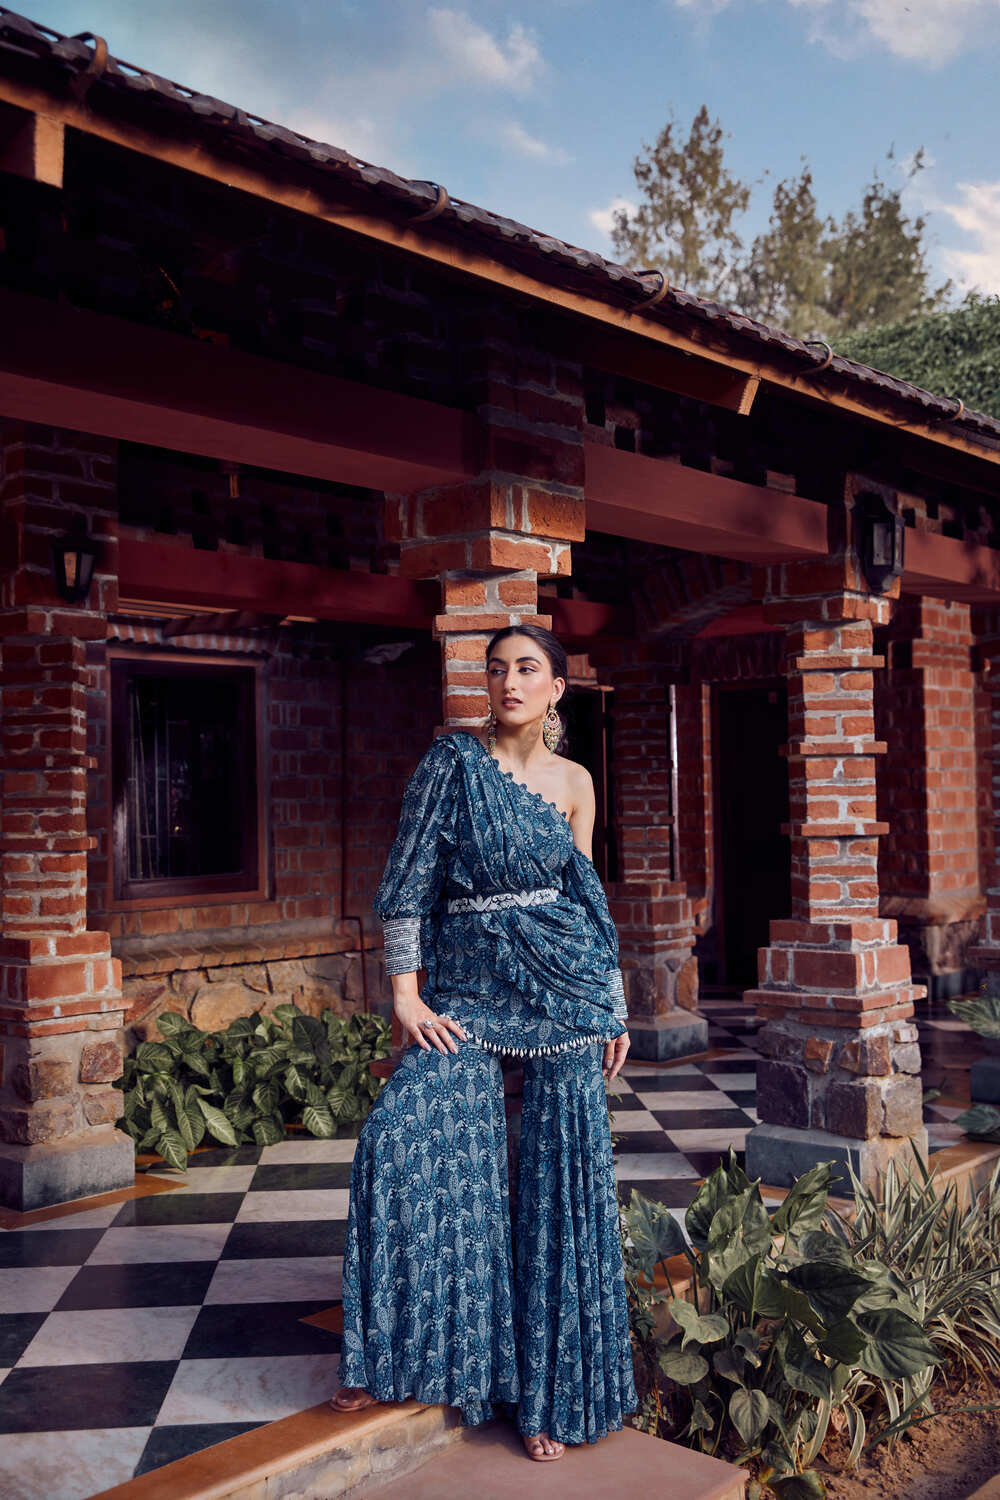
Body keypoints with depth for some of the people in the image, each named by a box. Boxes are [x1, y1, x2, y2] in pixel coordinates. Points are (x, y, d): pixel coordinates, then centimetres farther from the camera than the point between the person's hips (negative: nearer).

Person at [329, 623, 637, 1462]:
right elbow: (410, 879, -4)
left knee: (562, 1176, 2)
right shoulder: (453, 763, -2)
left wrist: (614, 1006, 11)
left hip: (564, 987, 2)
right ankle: (396, 1360, 7)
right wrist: (406, 992, -10)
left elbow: (585, 893, 12)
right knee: (403, 1139, -15)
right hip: (466, 989, -1)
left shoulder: (574, 781, 7)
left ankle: (551, 1391, 17)